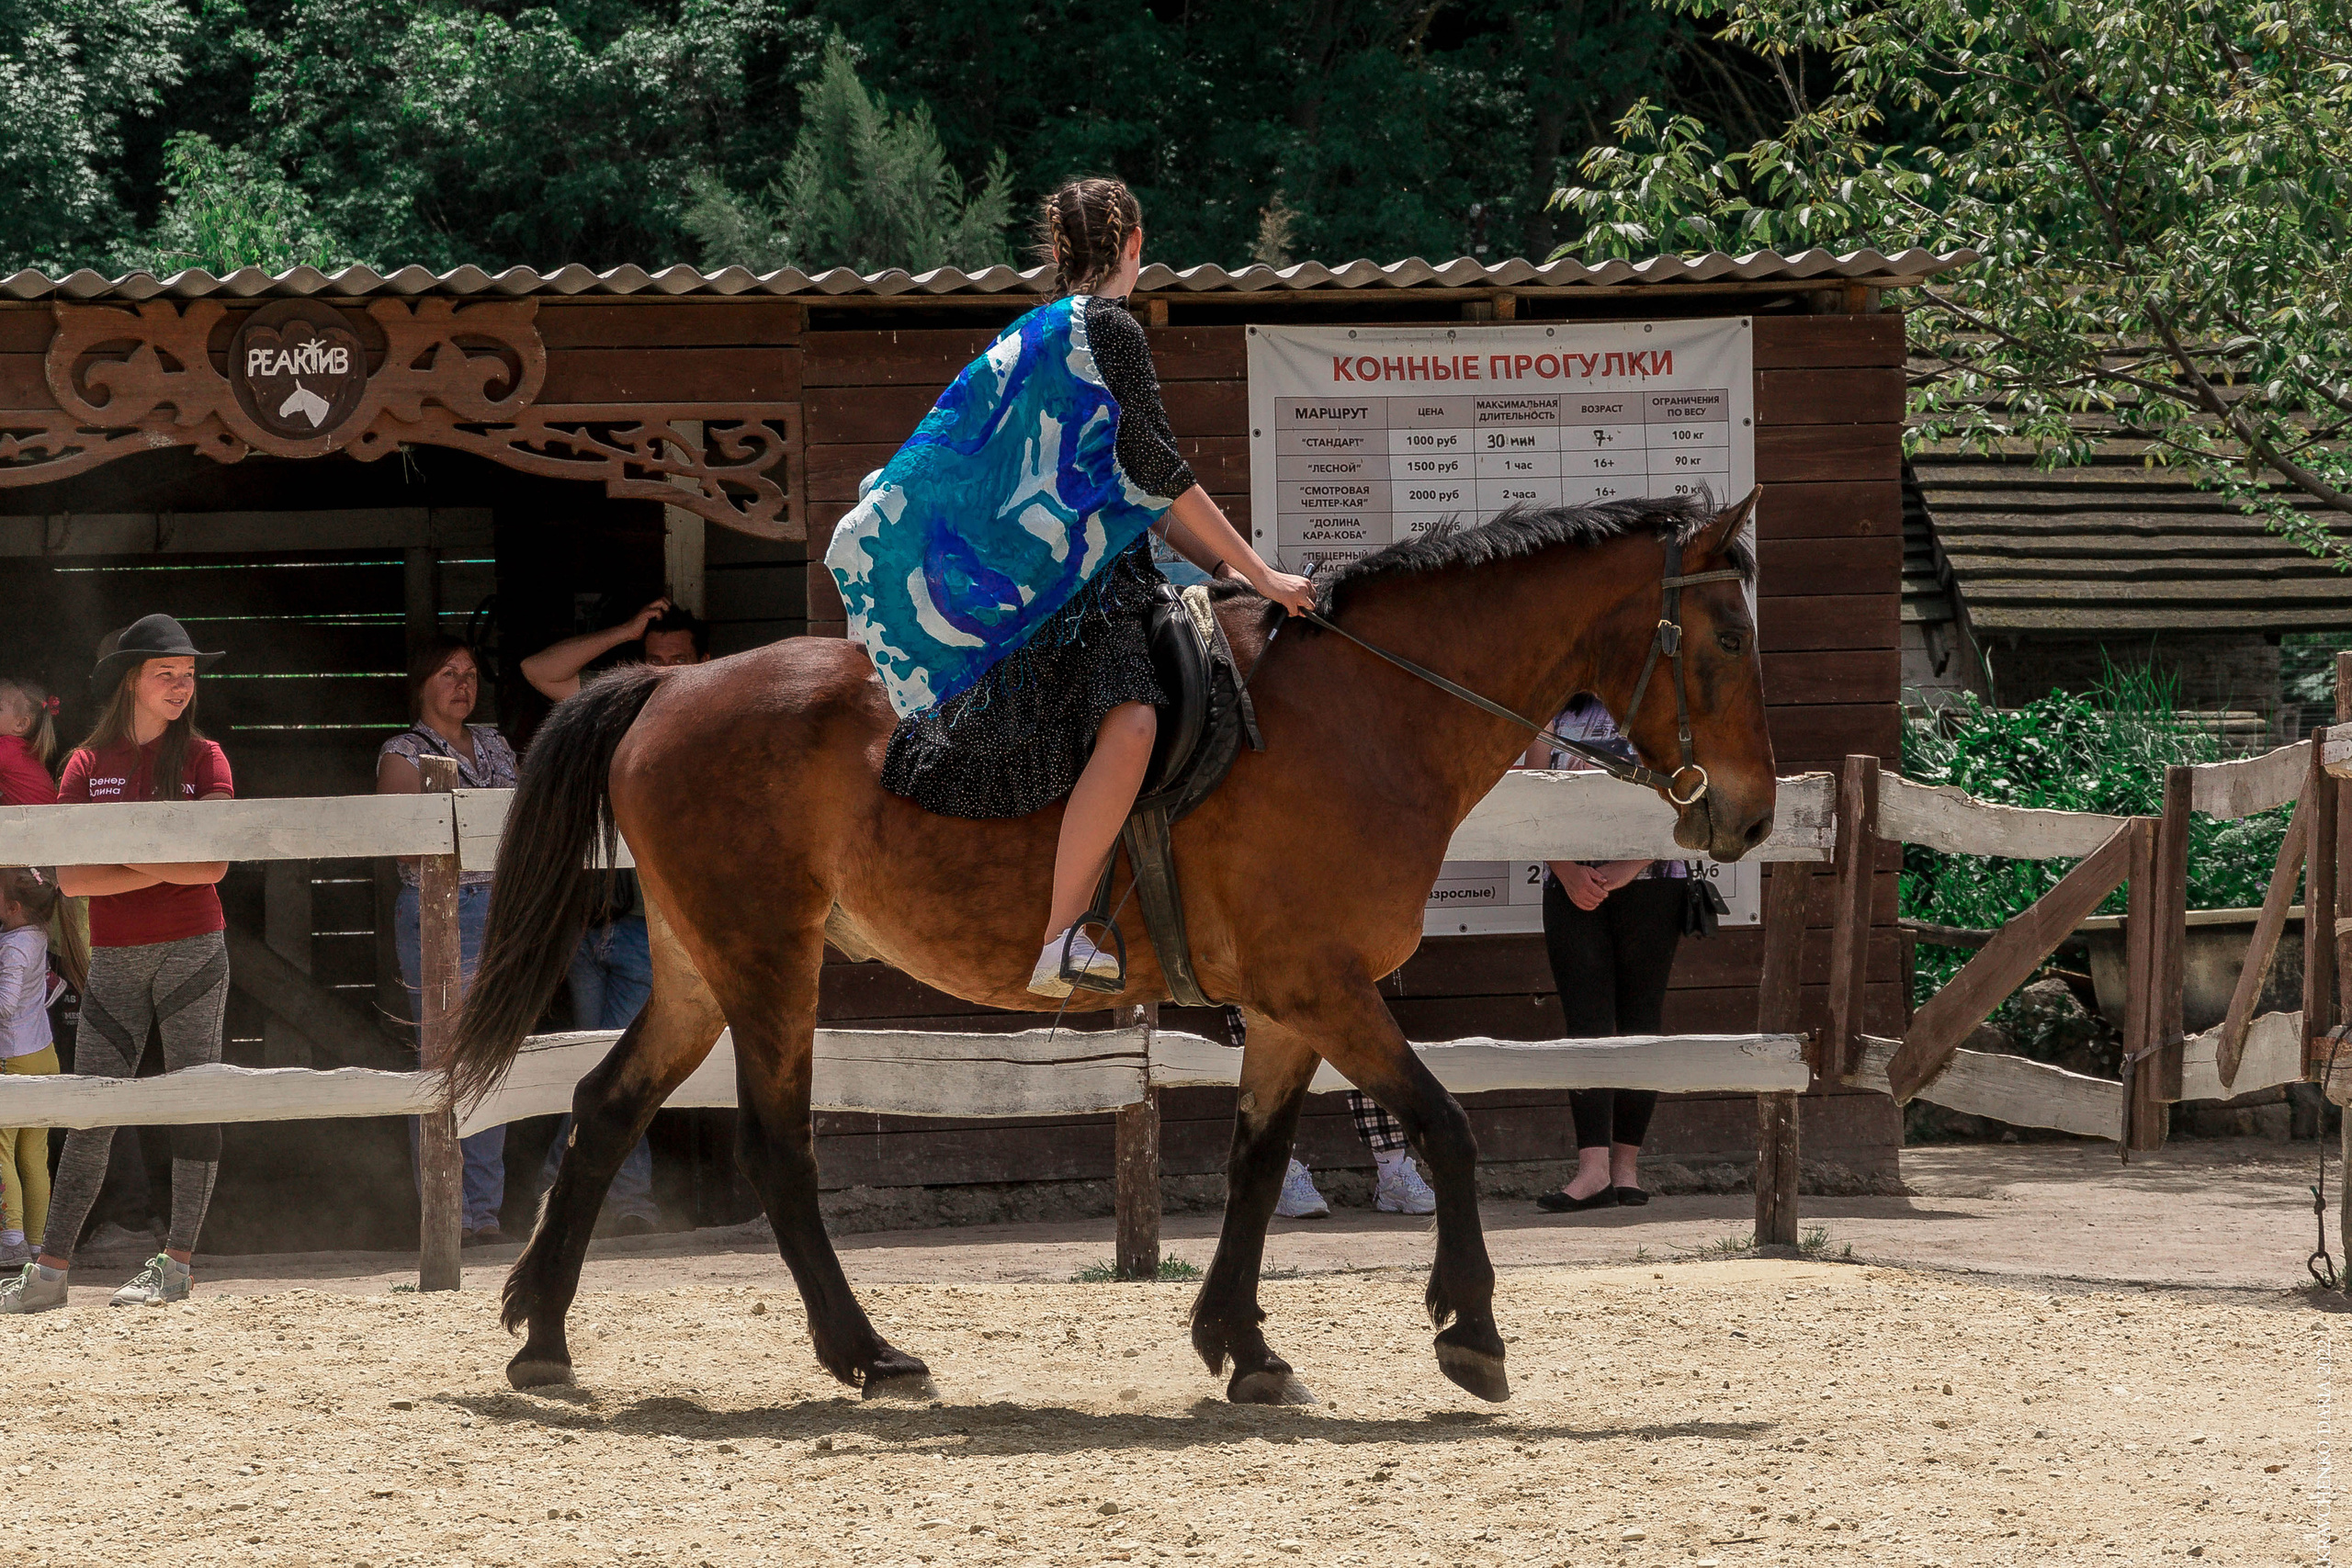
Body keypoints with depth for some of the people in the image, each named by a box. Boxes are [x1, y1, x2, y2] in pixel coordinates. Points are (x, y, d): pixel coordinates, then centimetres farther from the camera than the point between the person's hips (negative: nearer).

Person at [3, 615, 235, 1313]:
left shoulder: (203, 759, 3)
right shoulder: (89, 764, 6)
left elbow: (213, 867, -10)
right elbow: (71, 877, -4)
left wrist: (125, 853, -9)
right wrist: (162, 869, -11)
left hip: (192, 949, -1)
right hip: (114, 959, 1)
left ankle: (178, 1262, 3)